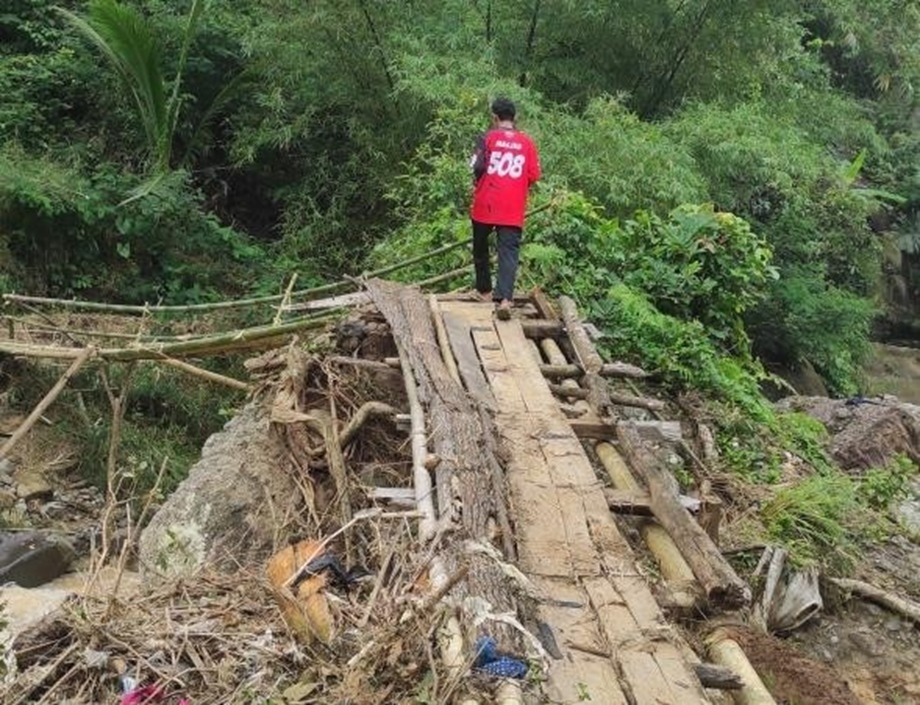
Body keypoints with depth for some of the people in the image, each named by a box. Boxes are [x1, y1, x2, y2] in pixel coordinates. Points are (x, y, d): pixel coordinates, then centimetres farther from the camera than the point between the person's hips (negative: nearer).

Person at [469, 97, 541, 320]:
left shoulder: (487, 138, -2)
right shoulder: (527, 143, 4)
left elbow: (478, 167, -12)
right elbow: (533, 176, 2)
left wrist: (477, 182, 9)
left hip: (485, 205, -1)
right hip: (513, 210, 1)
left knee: (481, 248, 19)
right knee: (509, 251, -4)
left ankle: (485, 290, 30)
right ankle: (504, 298, -20)